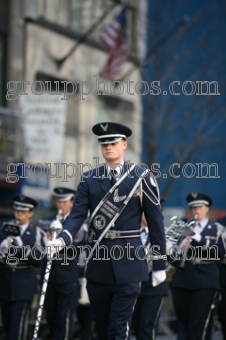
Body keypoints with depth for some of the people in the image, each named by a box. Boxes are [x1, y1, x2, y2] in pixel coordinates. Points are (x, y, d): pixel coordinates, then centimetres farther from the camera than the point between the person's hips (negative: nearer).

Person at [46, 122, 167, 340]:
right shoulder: (89, 179, 7)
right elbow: (77, 214, -3)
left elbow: (155, 221, 0)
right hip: (98, 262, 3)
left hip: (127, 263, -3)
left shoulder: (142, 177, -1)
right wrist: (62, 239, -24)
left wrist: (159, 264, -1)